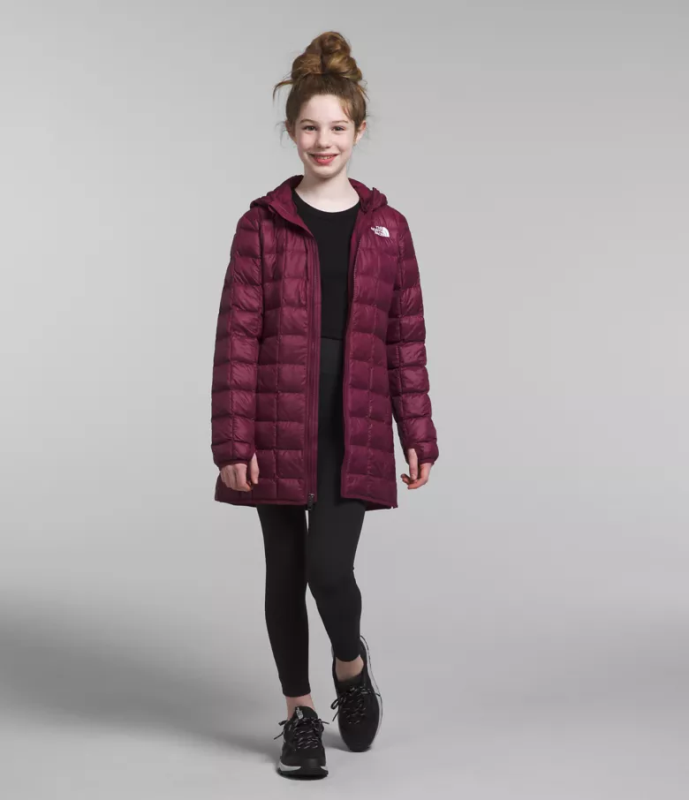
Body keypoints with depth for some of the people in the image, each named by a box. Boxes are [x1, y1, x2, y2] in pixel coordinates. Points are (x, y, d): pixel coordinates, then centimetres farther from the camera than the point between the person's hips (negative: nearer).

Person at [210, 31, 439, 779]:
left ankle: (352, 665, 24)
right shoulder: (263, 224, 0)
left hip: (354, 431, 0)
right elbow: (237, 335, -3)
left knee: (329, 567, -9)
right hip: (280, 428, 0)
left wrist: (418, 435, 4)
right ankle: (300, 713, 25)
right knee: (285, 571, 8)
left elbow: (405, 338, 7)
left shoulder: (386, 228, 5)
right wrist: (232, 439, -9)